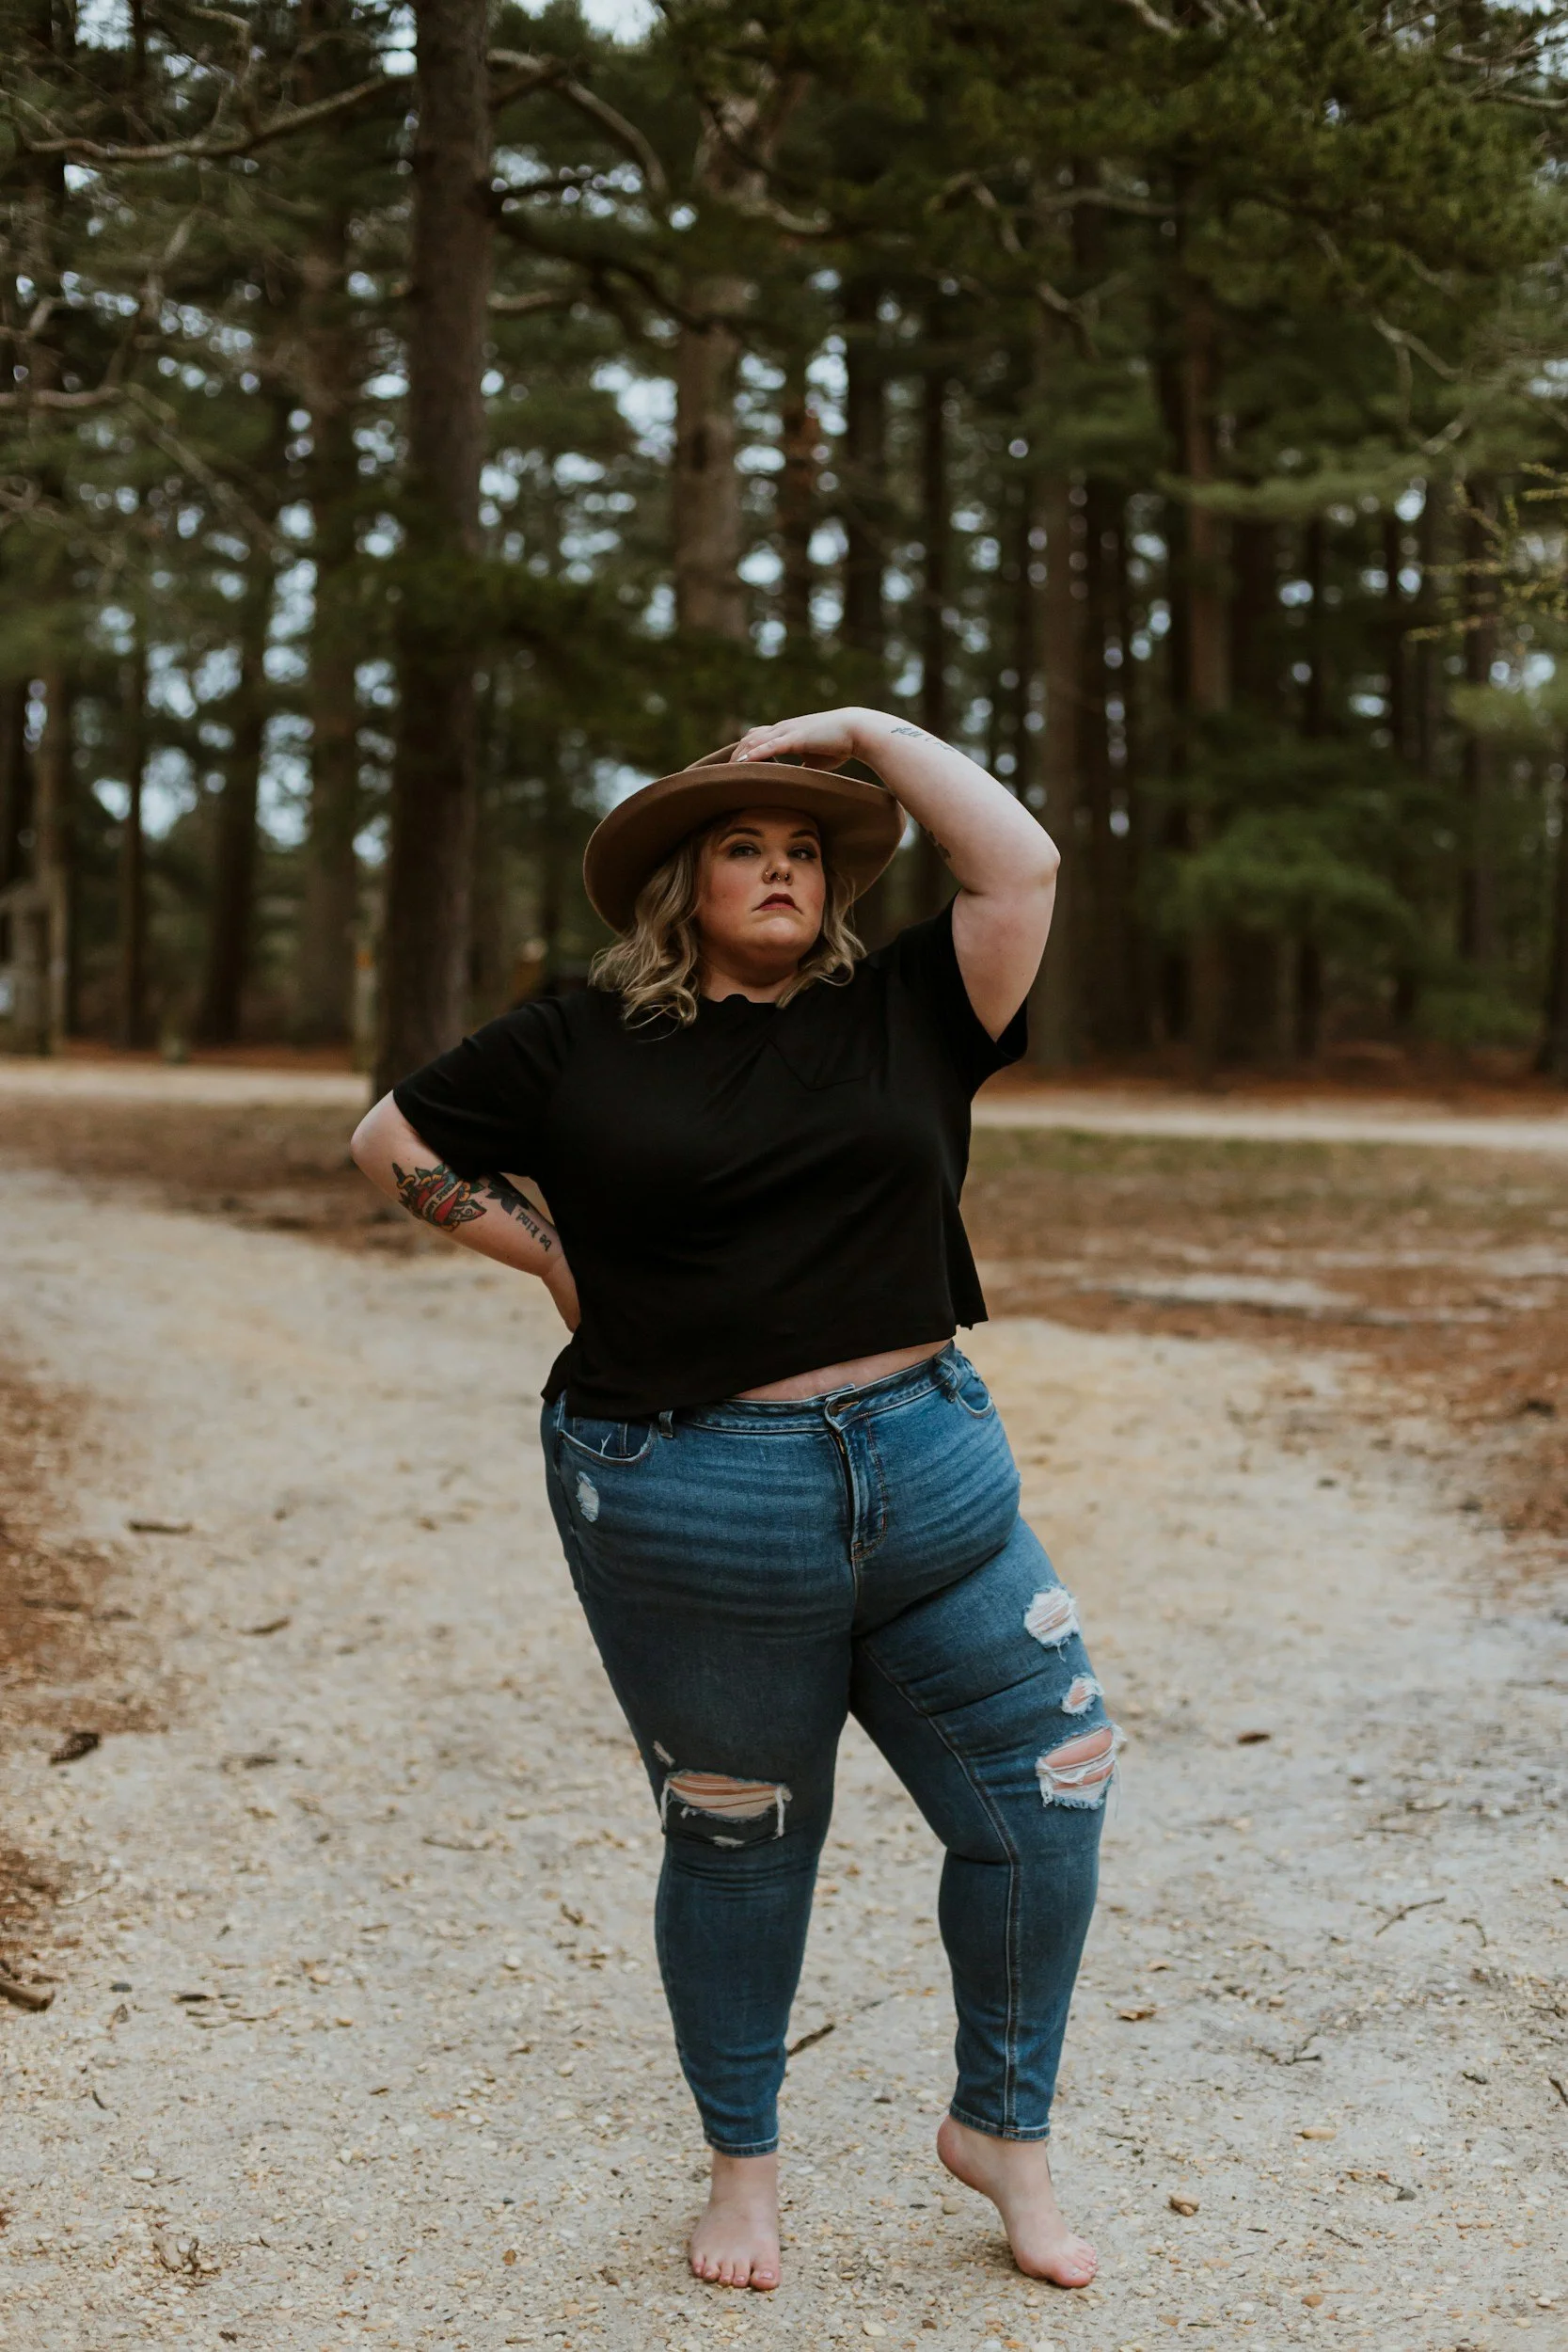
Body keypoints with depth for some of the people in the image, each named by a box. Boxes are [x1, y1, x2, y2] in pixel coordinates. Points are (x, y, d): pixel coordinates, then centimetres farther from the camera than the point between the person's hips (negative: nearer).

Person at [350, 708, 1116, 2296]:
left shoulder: (901, 1015, 6)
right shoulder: (584, 1043, 3)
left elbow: (1021, 865, -4)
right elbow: (391, 1140, 12)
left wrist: (861, 731, 1)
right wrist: (542, 1254, 6)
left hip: (929, 1475, 3)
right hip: (688, 1507, -2)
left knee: (1043, 1799, 3)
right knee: (738, 1841, 11)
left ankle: (1002, 2130, 26)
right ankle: (743, 2158, 33)